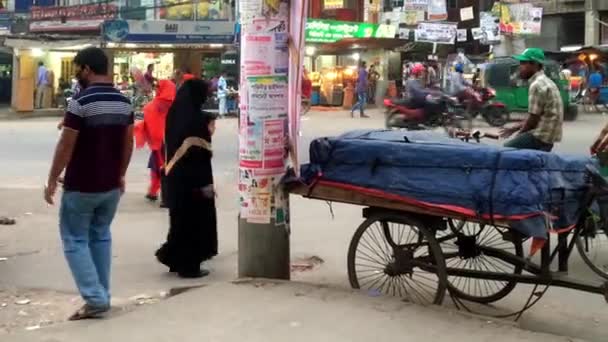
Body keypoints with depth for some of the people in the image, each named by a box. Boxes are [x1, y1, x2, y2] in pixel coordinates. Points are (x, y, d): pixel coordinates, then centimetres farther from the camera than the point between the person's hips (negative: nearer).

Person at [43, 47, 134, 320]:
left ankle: (95, 298, -3)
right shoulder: (124, 102, 4)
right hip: (111, 184, 7)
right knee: (101, 237, 17)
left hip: (81, 185, -6)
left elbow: (66, 146, -16)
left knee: (75, 240, 4)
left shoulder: (81, 102, -17)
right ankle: (102, 295, 20)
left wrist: (52, 180, -7)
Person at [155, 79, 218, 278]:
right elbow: (200, 154, -20)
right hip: (193, 180, -8)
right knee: (194, 220, 2)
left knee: (180, 218, 18)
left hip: (174, 176, 8)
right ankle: (189, 265, 6)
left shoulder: (174, 115, 6)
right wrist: (206, 182, -17)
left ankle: (176, 260, 22)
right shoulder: (196, 119, -18)